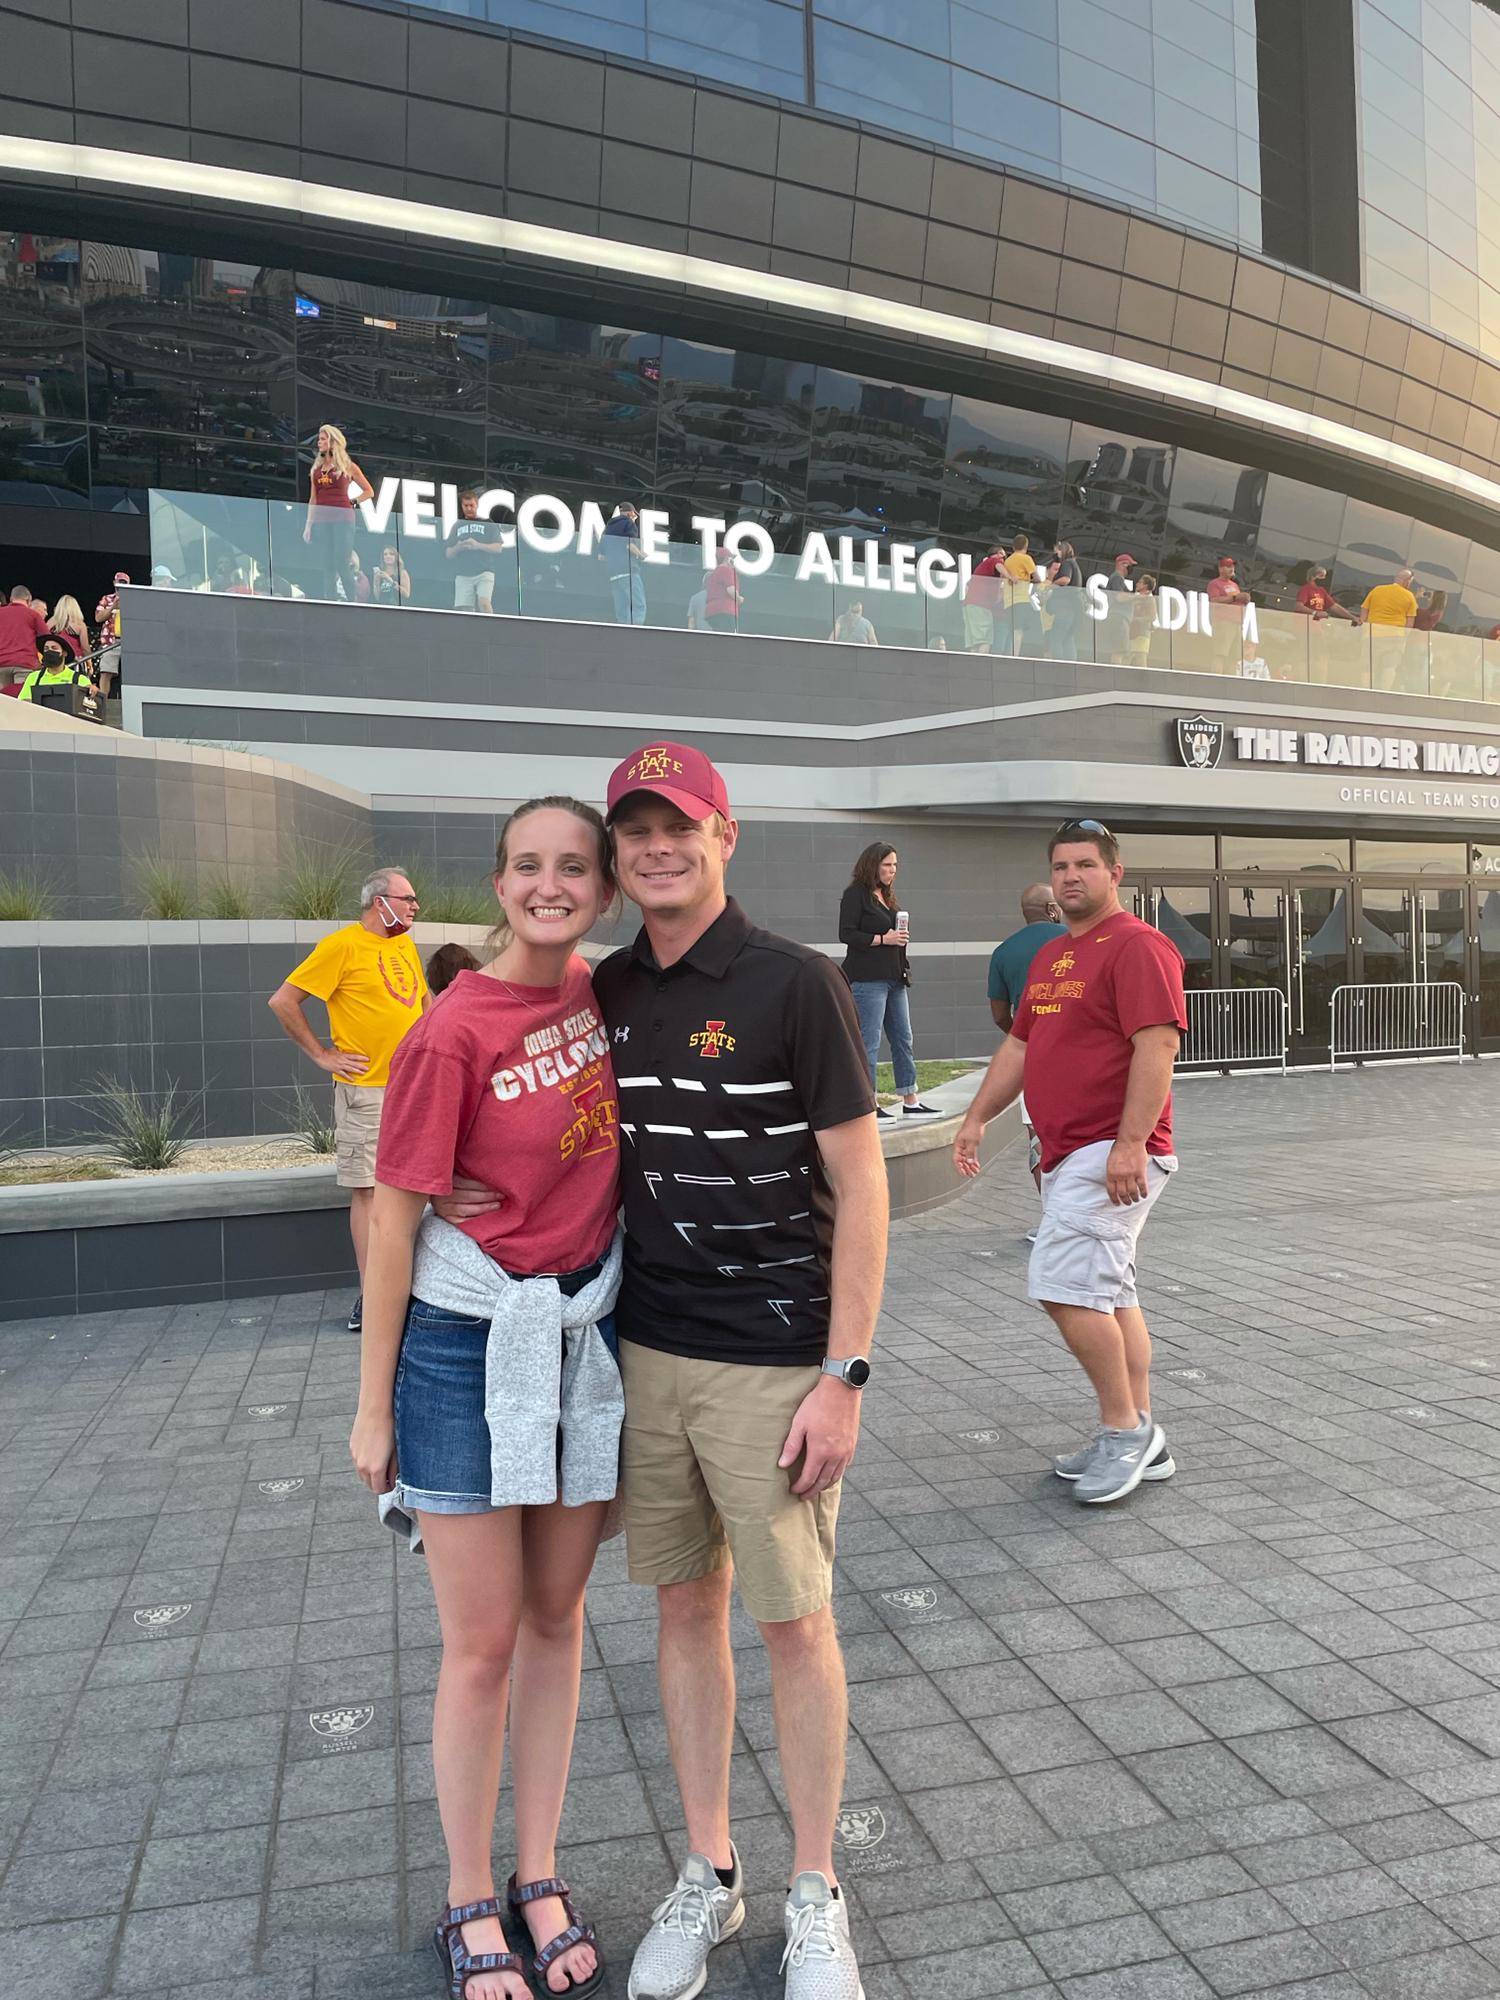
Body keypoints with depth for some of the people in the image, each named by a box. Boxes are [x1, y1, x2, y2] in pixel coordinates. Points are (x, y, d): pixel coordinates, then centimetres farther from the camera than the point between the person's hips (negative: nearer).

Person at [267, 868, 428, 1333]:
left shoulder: (405, 946, 14)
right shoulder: (342, 945, -9)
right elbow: (282, 1001, -10)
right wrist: (322, 1055, -9)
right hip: (366, 1089, -7)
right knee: (367, 1189, -3)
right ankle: (370, 1298, 1)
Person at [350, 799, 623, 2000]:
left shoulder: (600, 995, 0)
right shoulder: (453, 1036, -16)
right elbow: (393, 1219, -11)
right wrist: (374, 1405, -7)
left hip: (587, 1337, 5)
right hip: (469, 1351, -5)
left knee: (557, 1620, 16)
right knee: (482, 1645, 8)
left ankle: (541, 1880, 36)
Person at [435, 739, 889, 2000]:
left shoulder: (795, 983, -11)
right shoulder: (609, 991, 6)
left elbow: (859, 1185, -11)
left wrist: (843, 1375, -14)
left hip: (774, 1363, -5)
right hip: (646, 1350, 5)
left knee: (795, 1620, 7)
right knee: (686, 1607, 16)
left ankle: (816, 1894, 29)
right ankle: (707, 1876, 35)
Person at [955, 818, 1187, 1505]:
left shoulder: (1137, 946, -11)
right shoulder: (1050, 956, 18)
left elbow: (1158, 1044, -20)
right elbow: (1019, 1044, 22)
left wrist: (1131, 1143, -26)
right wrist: (976, 1119, 16)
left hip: (1114, 1156, -9)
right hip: (1068, 1156, 10)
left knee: (1064, 1287, -14)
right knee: (1108, 1296, 13)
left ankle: (1124, 1428, 3)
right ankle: (1139, 1441, 23)